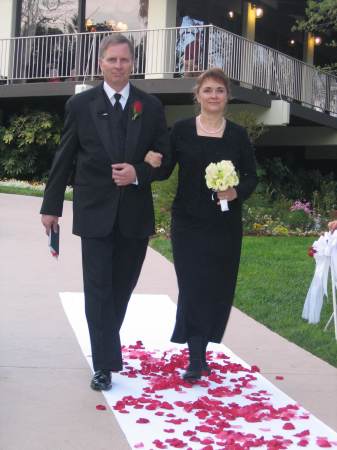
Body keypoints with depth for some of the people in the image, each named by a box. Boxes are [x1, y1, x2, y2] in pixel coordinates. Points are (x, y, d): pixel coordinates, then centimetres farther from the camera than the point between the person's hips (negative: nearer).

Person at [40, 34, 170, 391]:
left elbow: (164, 159, 4)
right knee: (98, 290, -3)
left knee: (122, 287, 14)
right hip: (95, 212, -2)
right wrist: (51, 205, 5)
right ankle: (104, 364, 2)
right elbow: (63, 159, 3)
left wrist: (138, 173, -15)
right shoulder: (80, 105, 0)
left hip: (135, 214, 2)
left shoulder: (151, 106, 3)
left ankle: (106, 344, 35)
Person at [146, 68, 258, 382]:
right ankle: (196, 360, 3)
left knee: (217, 289, 7)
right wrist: (153, 162, -21)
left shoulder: (238, 135, 4)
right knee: (193, 287, -5)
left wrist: (237, 192, -13)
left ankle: (200, 350, 26)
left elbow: (251, 176, 6)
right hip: (188, 223, -2)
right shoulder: (182, 129, 1)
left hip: (225, 225, 2)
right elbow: (166, 170, 1)